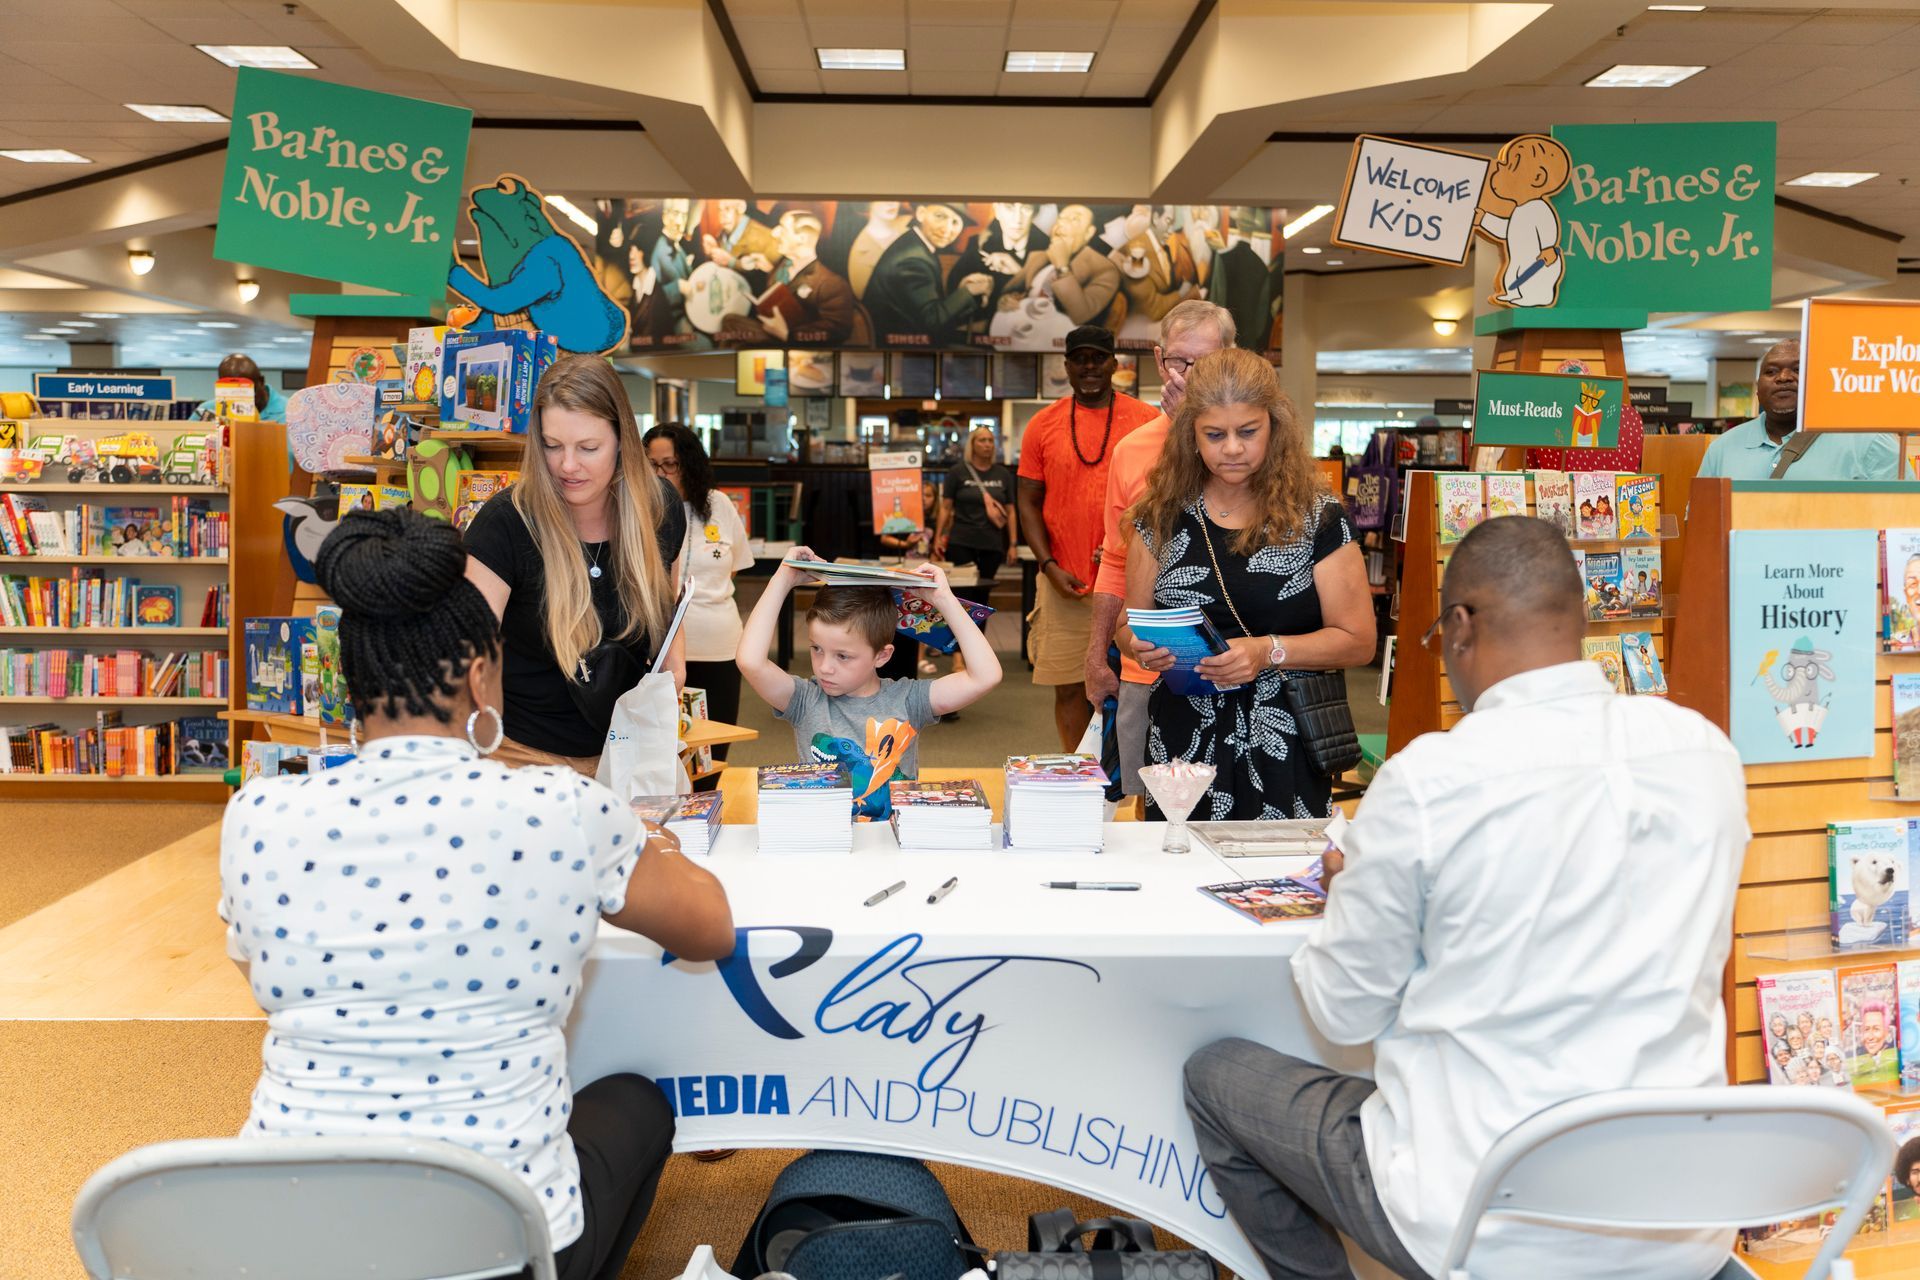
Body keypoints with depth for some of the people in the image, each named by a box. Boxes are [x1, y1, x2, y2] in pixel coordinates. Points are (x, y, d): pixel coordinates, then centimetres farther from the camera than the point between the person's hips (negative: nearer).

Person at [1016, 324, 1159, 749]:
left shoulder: (1147, 421, 3)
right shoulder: (1043, 424, 6)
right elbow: (1028, 501, 7)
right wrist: (1049, 566, -4)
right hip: (1065, 584, 1)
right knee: (1069, 688, 4)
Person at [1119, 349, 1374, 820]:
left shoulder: (1316, 517, -2)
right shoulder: (1163, 515, 5)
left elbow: (1358, 641, -3)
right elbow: (1132, 623, 13)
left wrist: (1269, 652, -17)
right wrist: (1143, 648, -9)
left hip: (1281, 745, -2)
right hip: (1183, 742, 2)